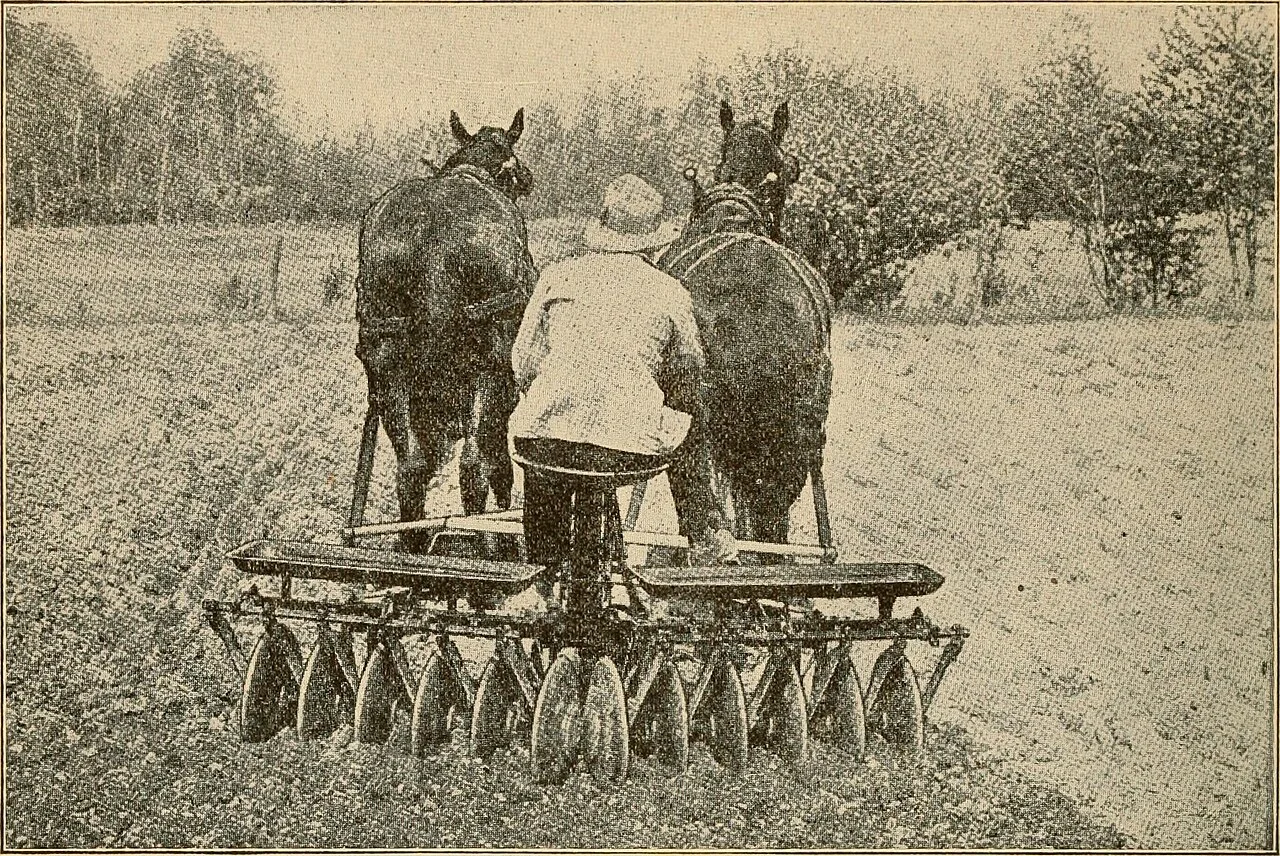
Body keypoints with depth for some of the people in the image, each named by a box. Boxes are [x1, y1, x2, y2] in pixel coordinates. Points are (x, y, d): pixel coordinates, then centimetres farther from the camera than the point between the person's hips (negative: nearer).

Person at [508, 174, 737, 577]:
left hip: (542, 439, 2)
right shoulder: (669, 291, 8)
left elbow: (523, 360, 11)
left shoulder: (557, 275, 11)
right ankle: (707, 539, 36)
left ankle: (545, 560, 44)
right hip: (629, 445, -1)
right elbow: (689, 374, 16)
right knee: (687, 433, 32)